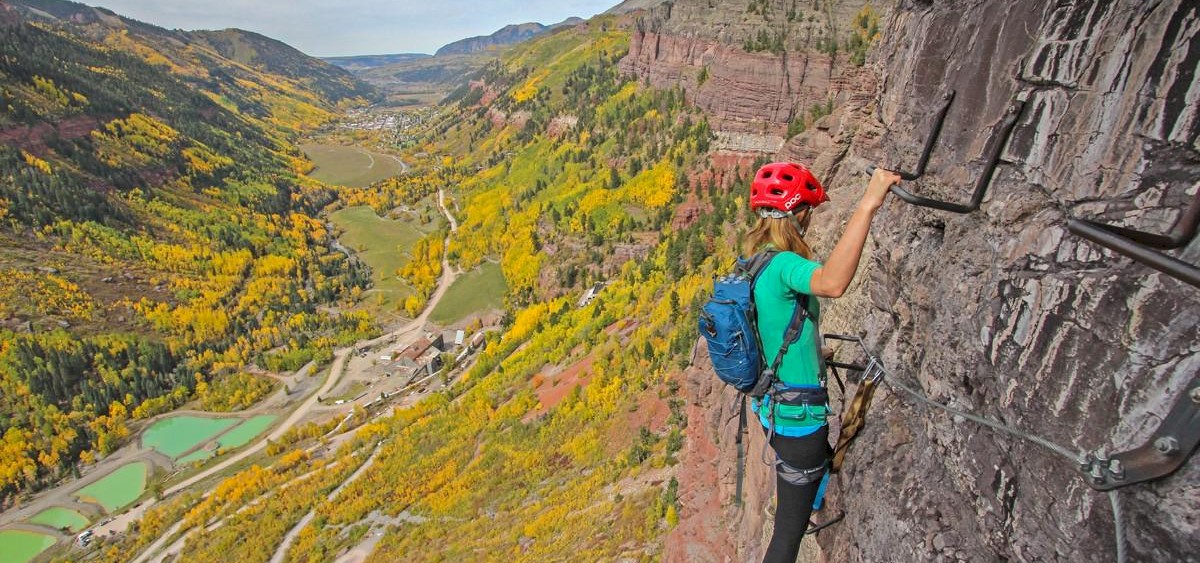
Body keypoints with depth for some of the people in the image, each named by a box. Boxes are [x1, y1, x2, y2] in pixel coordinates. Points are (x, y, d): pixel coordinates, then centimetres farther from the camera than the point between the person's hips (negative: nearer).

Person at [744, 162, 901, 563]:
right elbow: (832, 284, -48)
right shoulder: (783, 265, -25)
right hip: (798, 413, -9)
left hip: (774, 403, 9)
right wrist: (867, 205, -45)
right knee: (790, 528, 6)